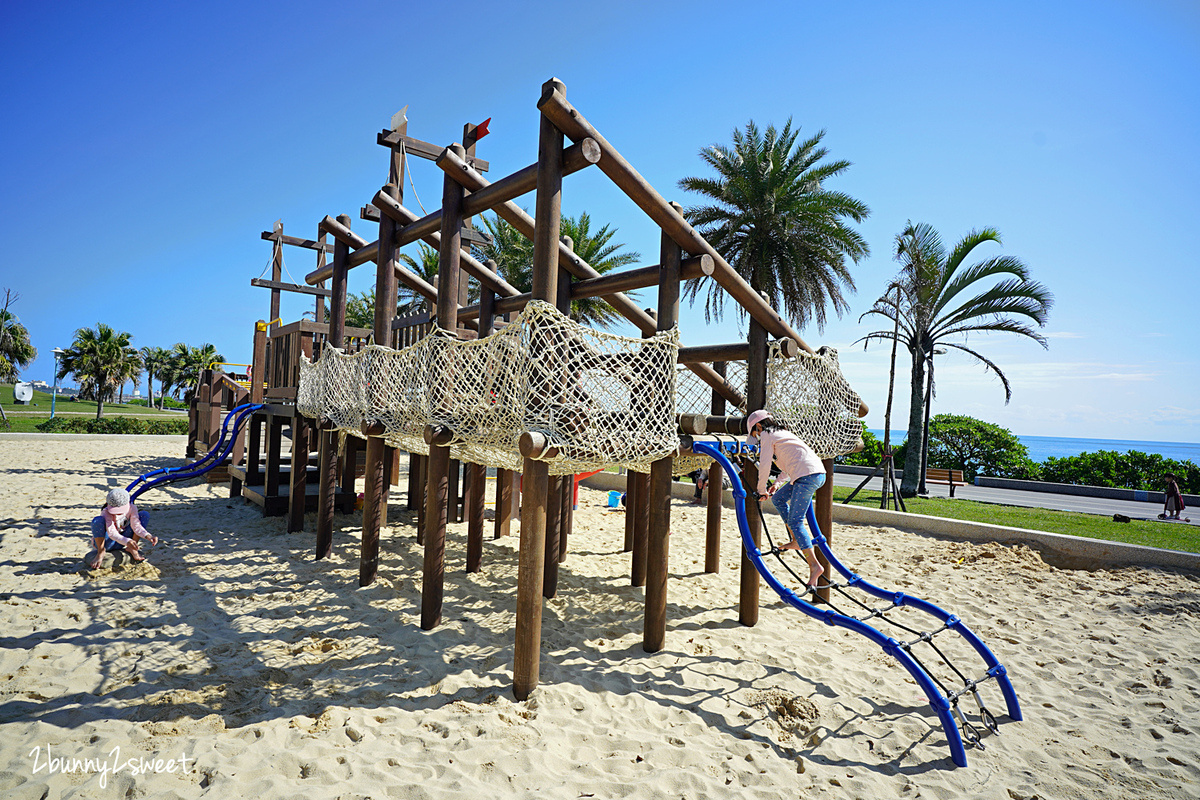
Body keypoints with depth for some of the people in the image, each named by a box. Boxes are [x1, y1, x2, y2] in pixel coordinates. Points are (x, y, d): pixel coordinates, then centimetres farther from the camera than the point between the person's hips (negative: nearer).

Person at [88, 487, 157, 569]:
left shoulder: (131, 508, -13)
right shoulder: (106, 513, -26)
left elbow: (136, 525, -22)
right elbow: (112, 533, -38)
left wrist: (147, 535, -42)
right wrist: (127, 541, -56)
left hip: (121, 541, 4)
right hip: (105, 543, -4)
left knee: (144, 515, -13)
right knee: (97, 520, -33)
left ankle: (131, 549, -10)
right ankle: (101, 552, -16)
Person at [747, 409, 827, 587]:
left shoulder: (766, 435, 2)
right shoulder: (782, 432, 29)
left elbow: (764, 465, -3)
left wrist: (762, 490, 9)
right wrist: (778, 483, 28)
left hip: (807, 476, -9)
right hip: (818, 473, 9)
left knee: (795, 521, -7)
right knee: (778, 498, 22)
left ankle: (814, 566, -13)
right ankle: (796, 541, 21)